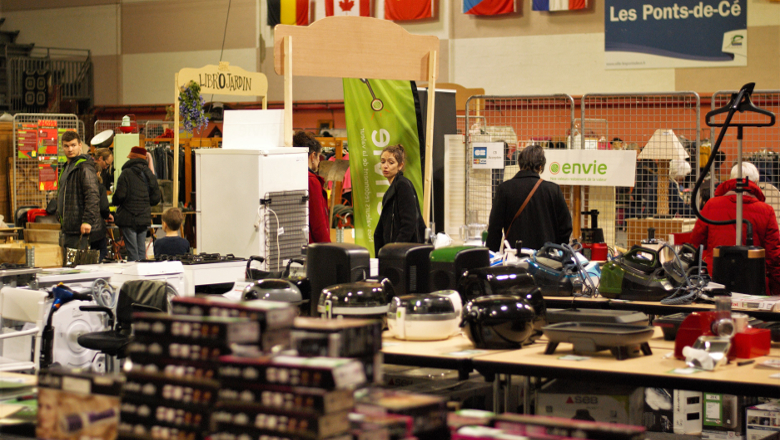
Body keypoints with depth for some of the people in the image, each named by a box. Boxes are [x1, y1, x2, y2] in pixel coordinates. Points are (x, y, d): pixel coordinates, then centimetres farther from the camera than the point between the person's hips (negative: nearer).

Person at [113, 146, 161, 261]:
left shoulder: (126, 173, -8)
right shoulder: (149, 174, 8)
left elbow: (120, 195, -13)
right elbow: (156, 198, 7)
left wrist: (114, 201, 9)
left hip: (129, 218, -5)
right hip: (144, 218, 5)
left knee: (132, 253, -5)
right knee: (142, 250, 10)